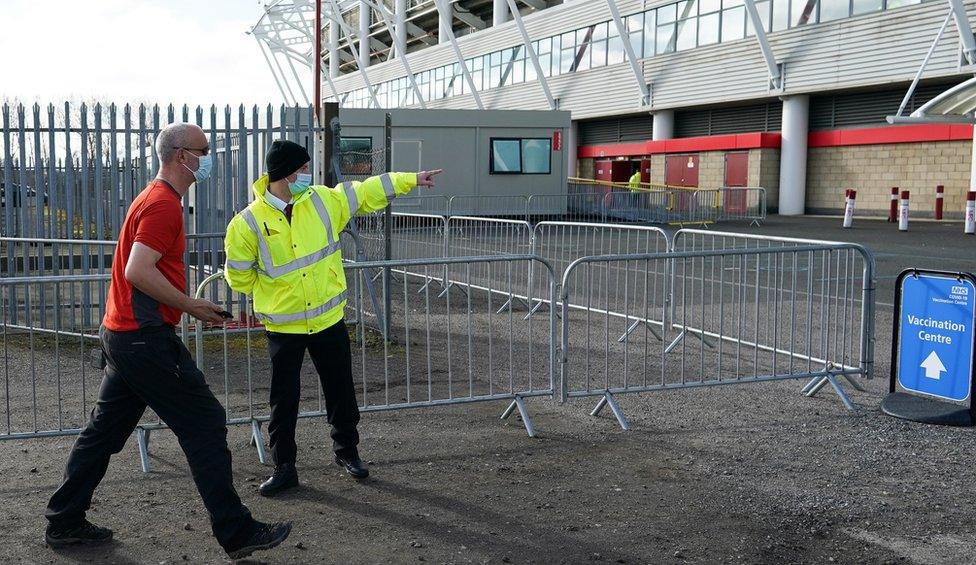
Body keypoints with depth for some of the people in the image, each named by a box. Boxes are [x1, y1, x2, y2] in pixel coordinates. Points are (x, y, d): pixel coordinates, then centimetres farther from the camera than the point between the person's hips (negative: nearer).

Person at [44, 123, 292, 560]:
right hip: (147, 339, -10)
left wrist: (192, 307, 17)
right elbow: (138, 271, -25)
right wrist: (190, 306, -17)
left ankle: (64, 523, 26)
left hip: (121, 335, 10)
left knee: (104, 429, 16)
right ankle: (237, 533, 0)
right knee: (205, 425, -5)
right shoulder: (164, 204, -15)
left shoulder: (155, 198, 18)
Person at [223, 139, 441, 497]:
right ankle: (284, 467, 20)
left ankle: (347, 451, 33)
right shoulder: (248, 223, -14)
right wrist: (273, 293, 6)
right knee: (284, 400, 6)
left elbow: (367, 193, 6)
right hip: (283, 327, -3)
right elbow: (239, 277, -3)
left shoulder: (323, 200, -4)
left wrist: (412, 179, 7)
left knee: (341, 391, 13)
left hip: (328, 319, 3)